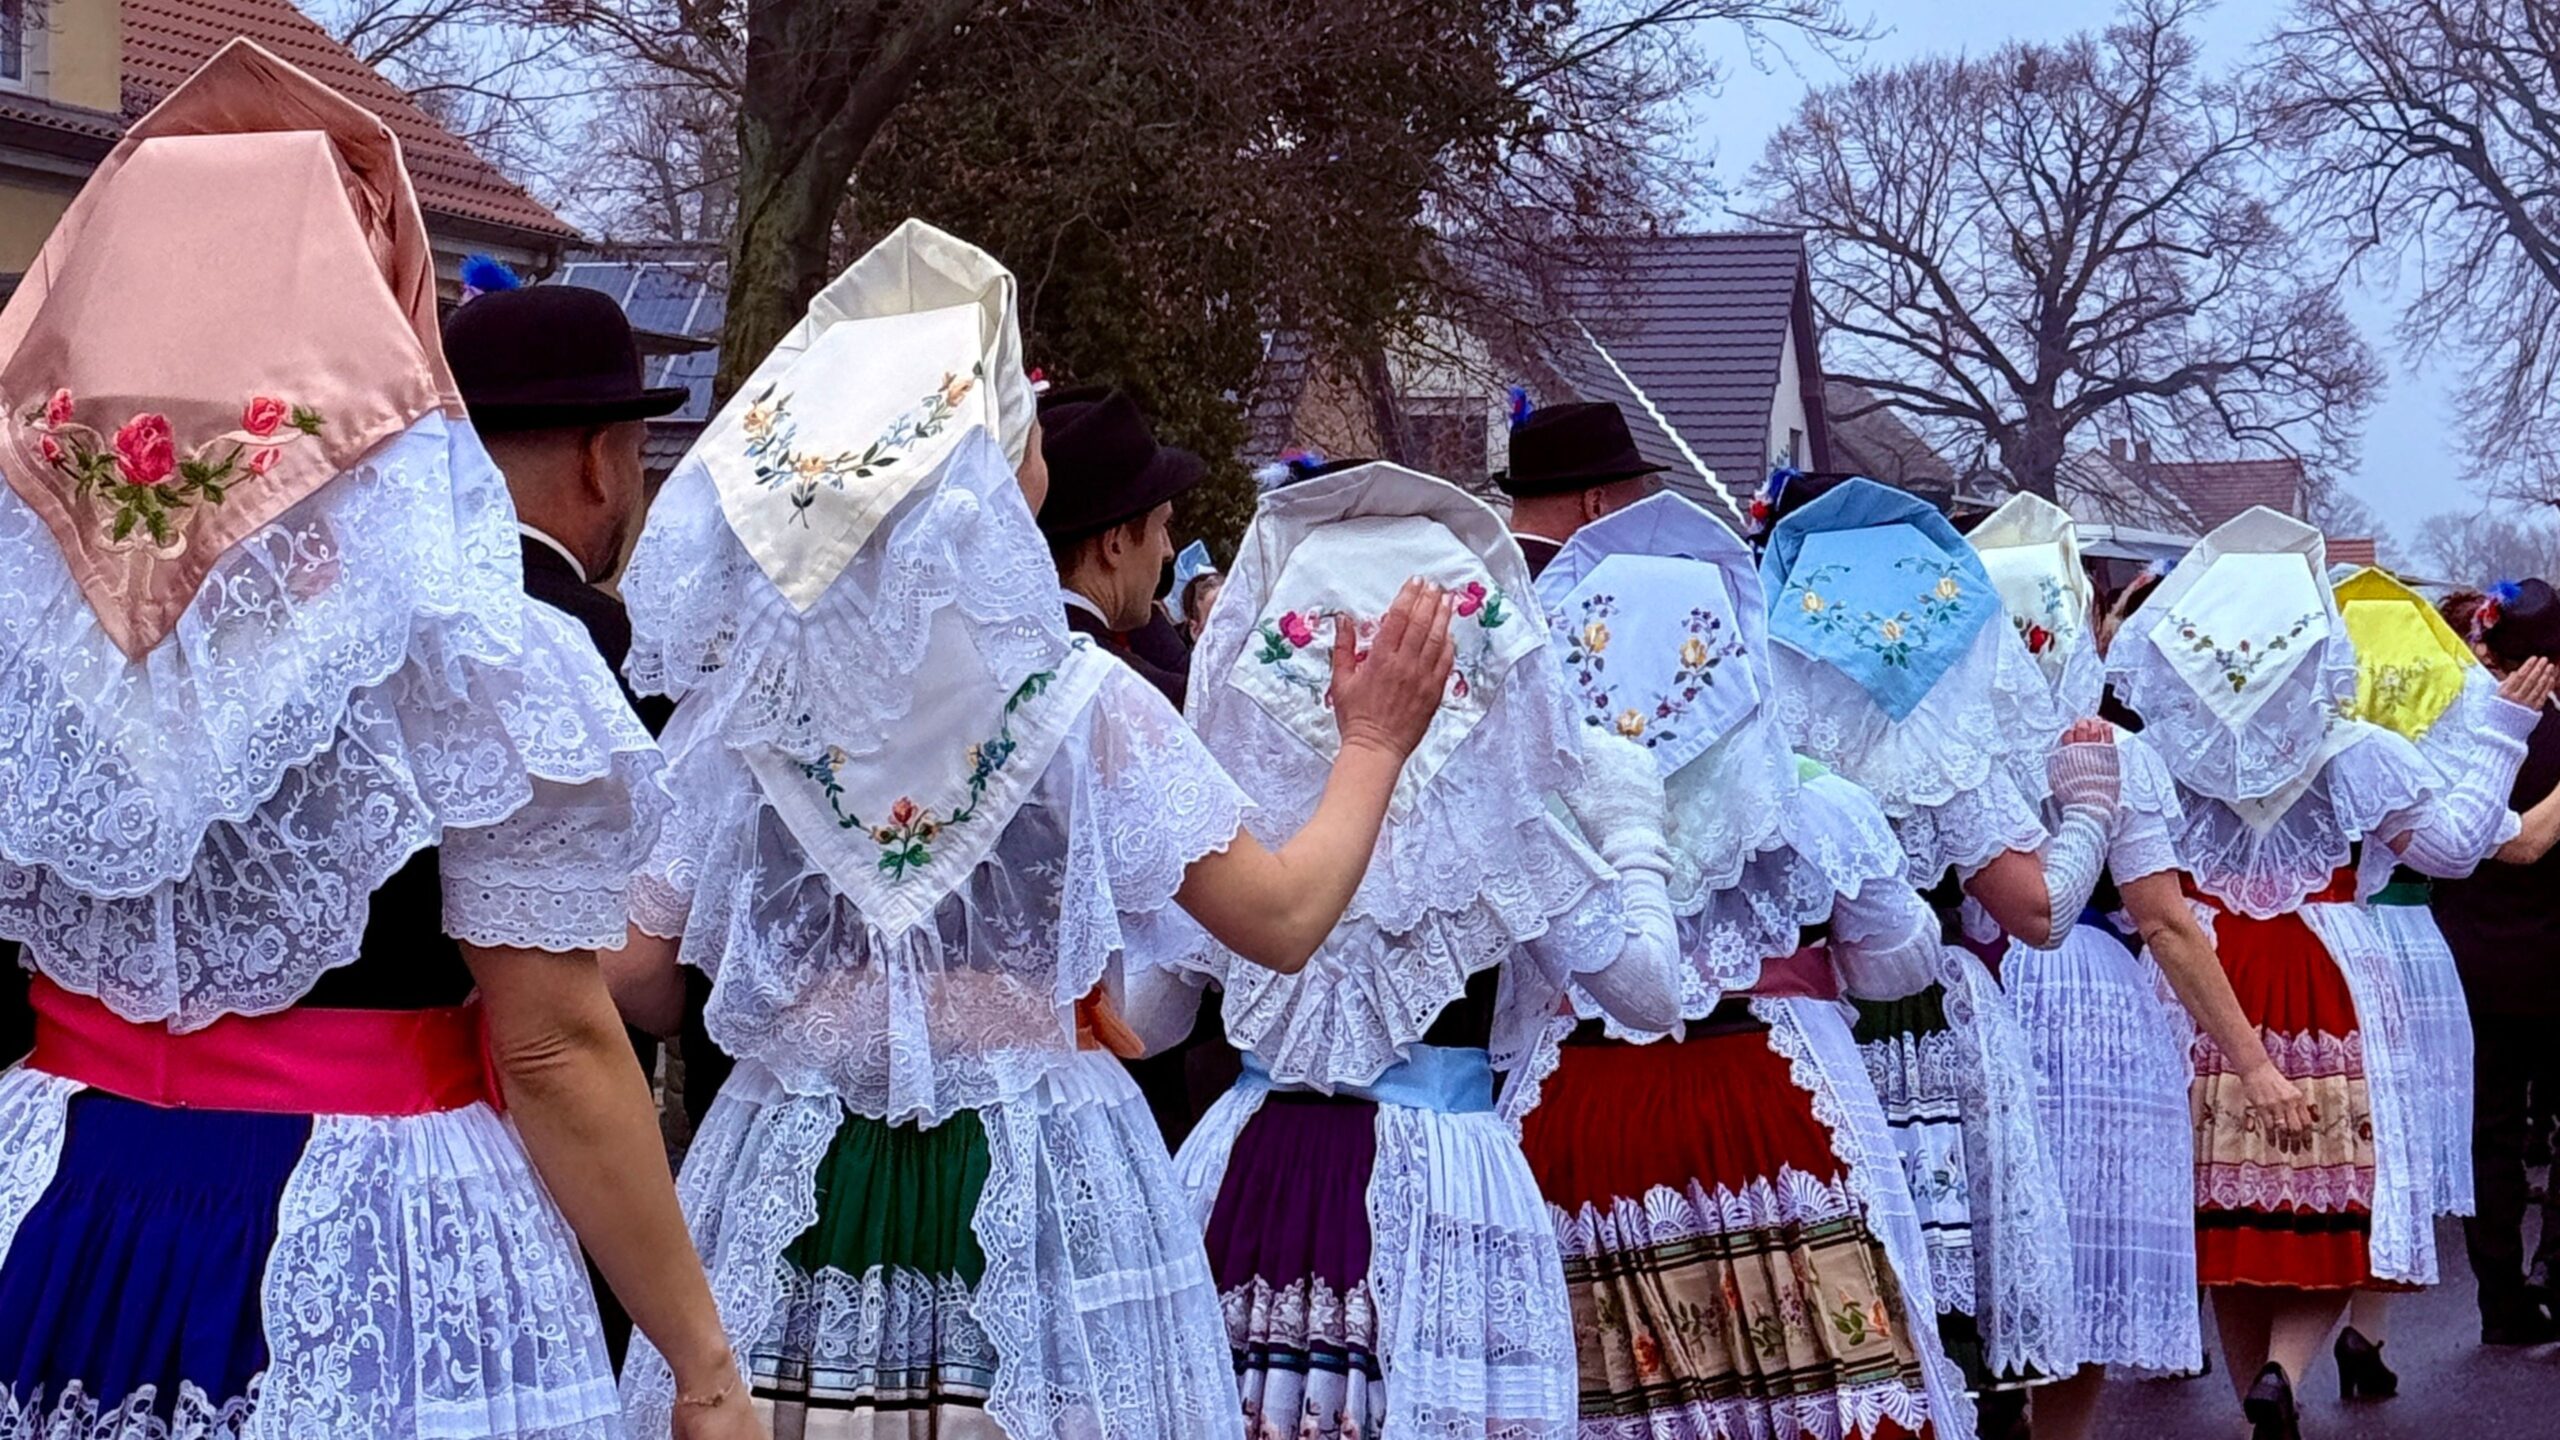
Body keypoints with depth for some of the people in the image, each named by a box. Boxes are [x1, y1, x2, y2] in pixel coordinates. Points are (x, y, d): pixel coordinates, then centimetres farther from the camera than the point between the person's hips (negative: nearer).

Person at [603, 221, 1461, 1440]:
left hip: (789, 1195, 2)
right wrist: (1372, 746, 10)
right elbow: (1284, 919, -6)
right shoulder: (1083, 708, -9)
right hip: (1038, 1196, -2)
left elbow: (636, 980, 1)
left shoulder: (737, 704, -3)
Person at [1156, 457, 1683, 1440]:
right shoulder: (1499, 827, -6)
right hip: (1442, 1180, -2)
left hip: (1245, 1171, 3)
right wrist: (1630, 828, 18)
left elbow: (1145, 1021, 10)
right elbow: (1652, 995, 5)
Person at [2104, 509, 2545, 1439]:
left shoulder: (2156, 755, 0)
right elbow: (2453, 841, 3)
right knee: (2336, 1199, 1)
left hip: (2206, 993, 2)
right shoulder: (2357, 756, -3)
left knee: (2233, 1209, 10)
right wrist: (2505, 734, 12)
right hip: (2329, 994, -2)